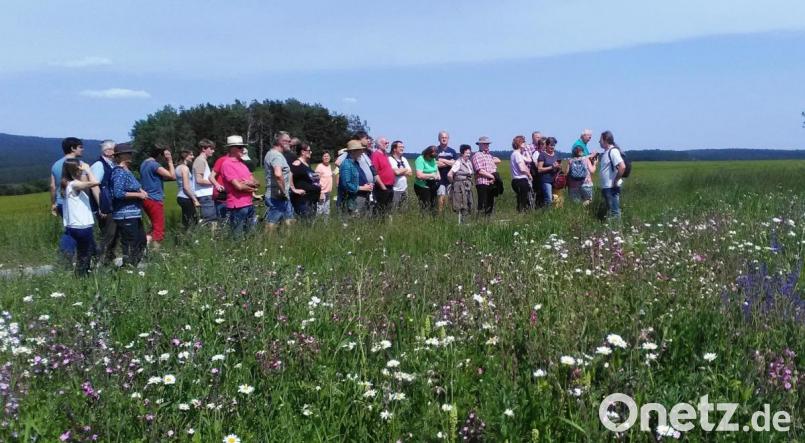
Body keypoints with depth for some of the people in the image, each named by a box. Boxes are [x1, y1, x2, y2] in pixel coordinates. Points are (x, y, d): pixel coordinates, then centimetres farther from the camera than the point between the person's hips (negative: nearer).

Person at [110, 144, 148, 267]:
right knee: (130, 246, -6)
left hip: (135, 214, 10)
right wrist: (138, 194, -17)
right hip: (126, 216, -10)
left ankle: (134, 266, 24)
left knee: (141, 241, 16)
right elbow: (118, 193, -23)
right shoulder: (119, 172, -14)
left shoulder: (127, 171, 15)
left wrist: (141, 191, 7)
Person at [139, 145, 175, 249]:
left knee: (155, 225, 21)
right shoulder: (154, 165, -17)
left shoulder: (144, 163, 12)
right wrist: (170, 162, -13)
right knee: (159, 229, -3)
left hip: (146, 199, 9)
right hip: (155, 200, -9)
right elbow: (172, 176, -21)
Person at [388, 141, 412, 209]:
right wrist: (405, 169, -2)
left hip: (404, 188, 7)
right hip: (395, 189, -7)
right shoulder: (390, 159, -10)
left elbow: (410, 173, 8)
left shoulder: (404, 159, 13)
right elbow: (396, 172, -21)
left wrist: (400, 171, -9)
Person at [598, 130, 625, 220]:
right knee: (609, 211, 17)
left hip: (612, 187, -10)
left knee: (614, 212, -5)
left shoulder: (613, 151, -16)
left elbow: (622, 167, -26)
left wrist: (616, 181, -19)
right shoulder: (606, 152, 14)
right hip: (606, 186, 10)